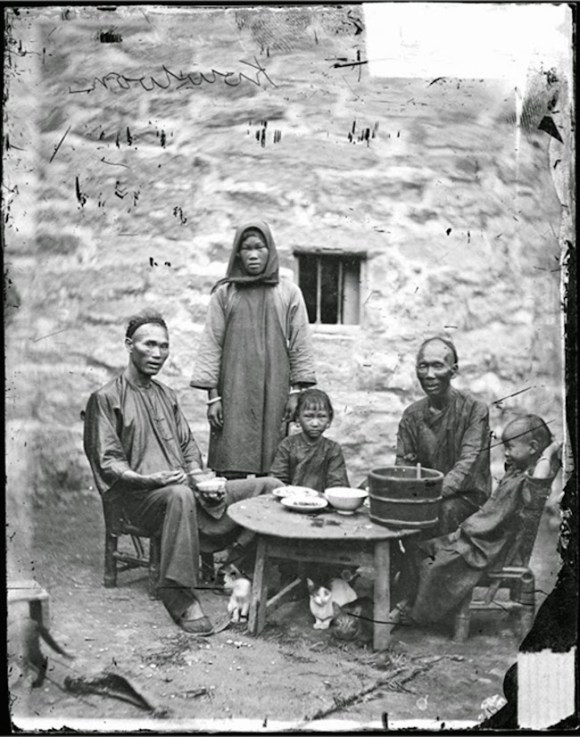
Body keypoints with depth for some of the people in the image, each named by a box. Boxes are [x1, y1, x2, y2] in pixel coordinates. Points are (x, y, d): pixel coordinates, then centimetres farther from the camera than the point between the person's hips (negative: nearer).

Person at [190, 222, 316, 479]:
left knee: (272, 471, 0)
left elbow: (300, 344, 6)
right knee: (232, 470, -4)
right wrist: (213, 395, -3)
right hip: (234, 391, 0)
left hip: (273, 390, 1)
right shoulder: (224, 294, 6)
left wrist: (295, 391, -1)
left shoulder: (289, 293, 8)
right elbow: (211, 345, 4)